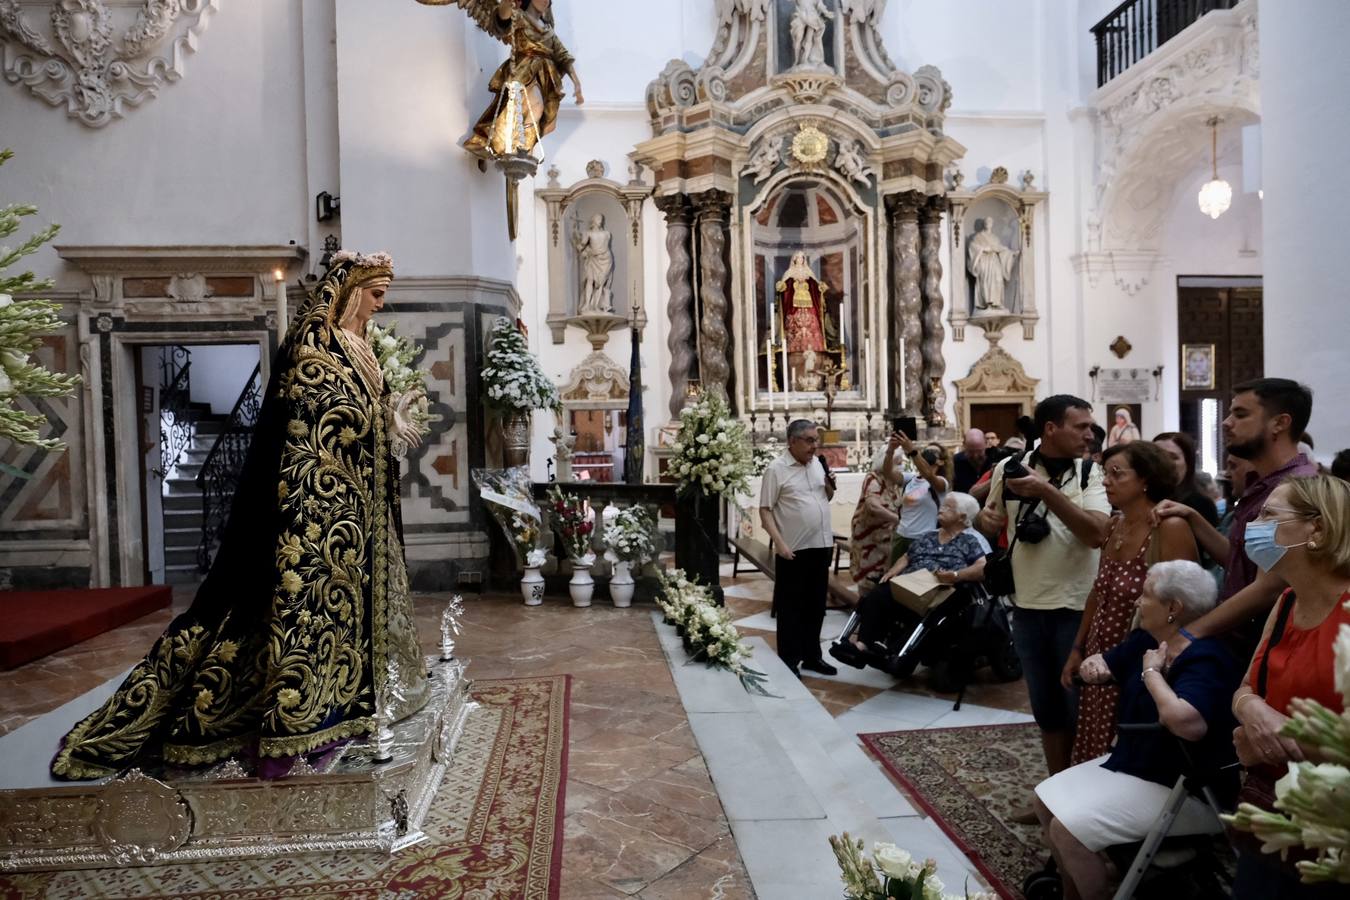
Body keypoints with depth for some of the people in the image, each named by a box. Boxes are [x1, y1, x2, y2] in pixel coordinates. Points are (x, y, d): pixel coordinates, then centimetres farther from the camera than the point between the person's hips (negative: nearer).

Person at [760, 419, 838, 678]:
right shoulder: (776, 469, -11)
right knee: (791, 607, 4)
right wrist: (780, 543, -20)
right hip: (794, 549, -6)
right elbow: (765, 510, -12)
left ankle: (812, 656, 28)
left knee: (816, 605, 15)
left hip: (821, 545, 7)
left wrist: (830, 486, -1)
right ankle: (789, 661, 13)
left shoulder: (817, 464, 8)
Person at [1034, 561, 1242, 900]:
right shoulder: (1148, 639, 4)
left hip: (1182, 789, -10)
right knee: (1046, 802, 8)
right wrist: (1094, 666, -8)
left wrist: (1152, 673, -26)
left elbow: (1188, 722, -43)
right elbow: (1102, 663, 17)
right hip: (1131, 763, 10)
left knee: (1066, 830, -19)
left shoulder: (1204, 659, -25)